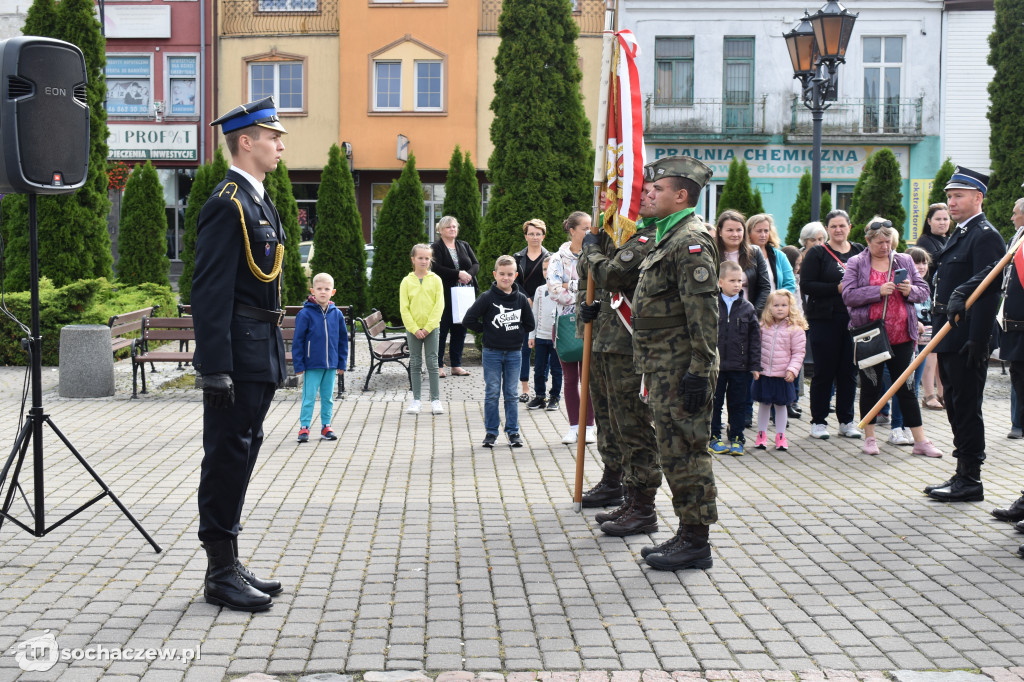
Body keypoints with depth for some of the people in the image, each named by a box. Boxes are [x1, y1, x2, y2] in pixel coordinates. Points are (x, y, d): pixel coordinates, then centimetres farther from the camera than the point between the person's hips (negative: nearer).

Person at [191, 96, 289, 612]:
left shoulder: (259, 202, 17)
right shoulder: (227, 203, -13)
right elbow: (210, 292, -19)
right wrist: (215, 368, -23)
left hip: (260, 359, 10)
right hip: (238, 357, -10)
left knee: (241, 456, 14)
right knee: (227, 458, -2)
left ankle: (230, 565, 24)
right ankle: (220, 574, 7)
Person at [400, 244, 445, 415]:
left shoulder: (435, 279, 0)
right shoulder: (406, 281, 0)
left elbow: (439, 306, -4)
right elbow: (404, 308, -3)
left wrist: (428, 327, -12)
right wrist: (415, 329, -12)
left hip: (431, 327, -1)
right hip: (412, 328, 1)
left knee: (432, 363, 2)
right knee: (415, 363, 6)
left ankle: (435, 400, 7)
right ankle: (415, 400, 13)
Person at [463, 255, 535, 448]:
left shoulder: (521, 299, 3)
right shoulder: (487, 297, -5)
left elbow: (529, 324, 14)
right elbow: (469, 320, -7)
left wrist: (517, 334, 2)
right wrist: (486, 331, -3)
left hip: (514, 352, 2)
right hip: (492, 352, -2)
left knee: (511, 394, 8)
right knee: (492, 393, 3)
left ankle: (513, 432, 15)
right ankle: (491, 432, 11)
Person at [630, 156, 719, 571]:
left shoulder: (692, 241, -14)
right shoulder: (669, 238, 18)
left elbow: (703, 312, -19)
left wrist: (700, 371, -22)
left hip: (681, 368, -10)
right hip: (664, 366, 10)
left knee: (685, 451, -4)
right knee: (674, 451, 14)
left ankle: (696, 541, 4)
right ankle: (688, 533, 23)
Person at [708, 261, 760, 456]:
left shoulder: (747, 308, 3)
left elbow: (754, 338, 6)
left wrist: (755, 365, 2)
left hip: (740, 366, 1)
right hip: (714, 365, -1)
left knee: (738, 404, 8)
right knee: (714, 403, 7)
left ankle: (736, 438, 18)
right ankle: (714, 437, 18)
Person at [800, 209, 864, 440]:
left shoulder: (859, 252, 11)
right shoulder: (817, 253, 0)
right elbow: (806, 285, -8)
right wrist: (837, 288, -15)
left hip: (853, 319, 4)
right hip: (824, 319, -3)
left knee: (849, 371, 6)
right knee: (824, 371, 1)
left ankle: (846, 421, 17)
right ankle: (818, 421, 11)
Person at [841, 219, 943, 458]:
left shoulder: (904, 261, 10)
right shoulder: (856, 263, 2)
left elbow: (924, 291, 11)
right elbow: (848, 295, -9)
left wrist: (910, 291, -11)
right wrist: (879, 291, -18)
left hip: (901, 337, 2)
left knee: (906, 388, 5)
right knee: (870, 386, 7)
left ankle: (920, 441, 8)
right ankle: (870, 438, 18)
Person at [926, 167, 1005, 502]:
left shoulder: (985, 236, -12)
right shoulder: (958, 234, 18)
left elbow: (987, 292, -19)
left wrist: (977, 342, -23)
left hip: (967, 340, -10)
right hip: (949, 338, 10)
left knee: (967, 408, -4)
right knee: (955, 406, 13)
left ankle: (970, 480, 3)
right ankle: (963, 474, 21)